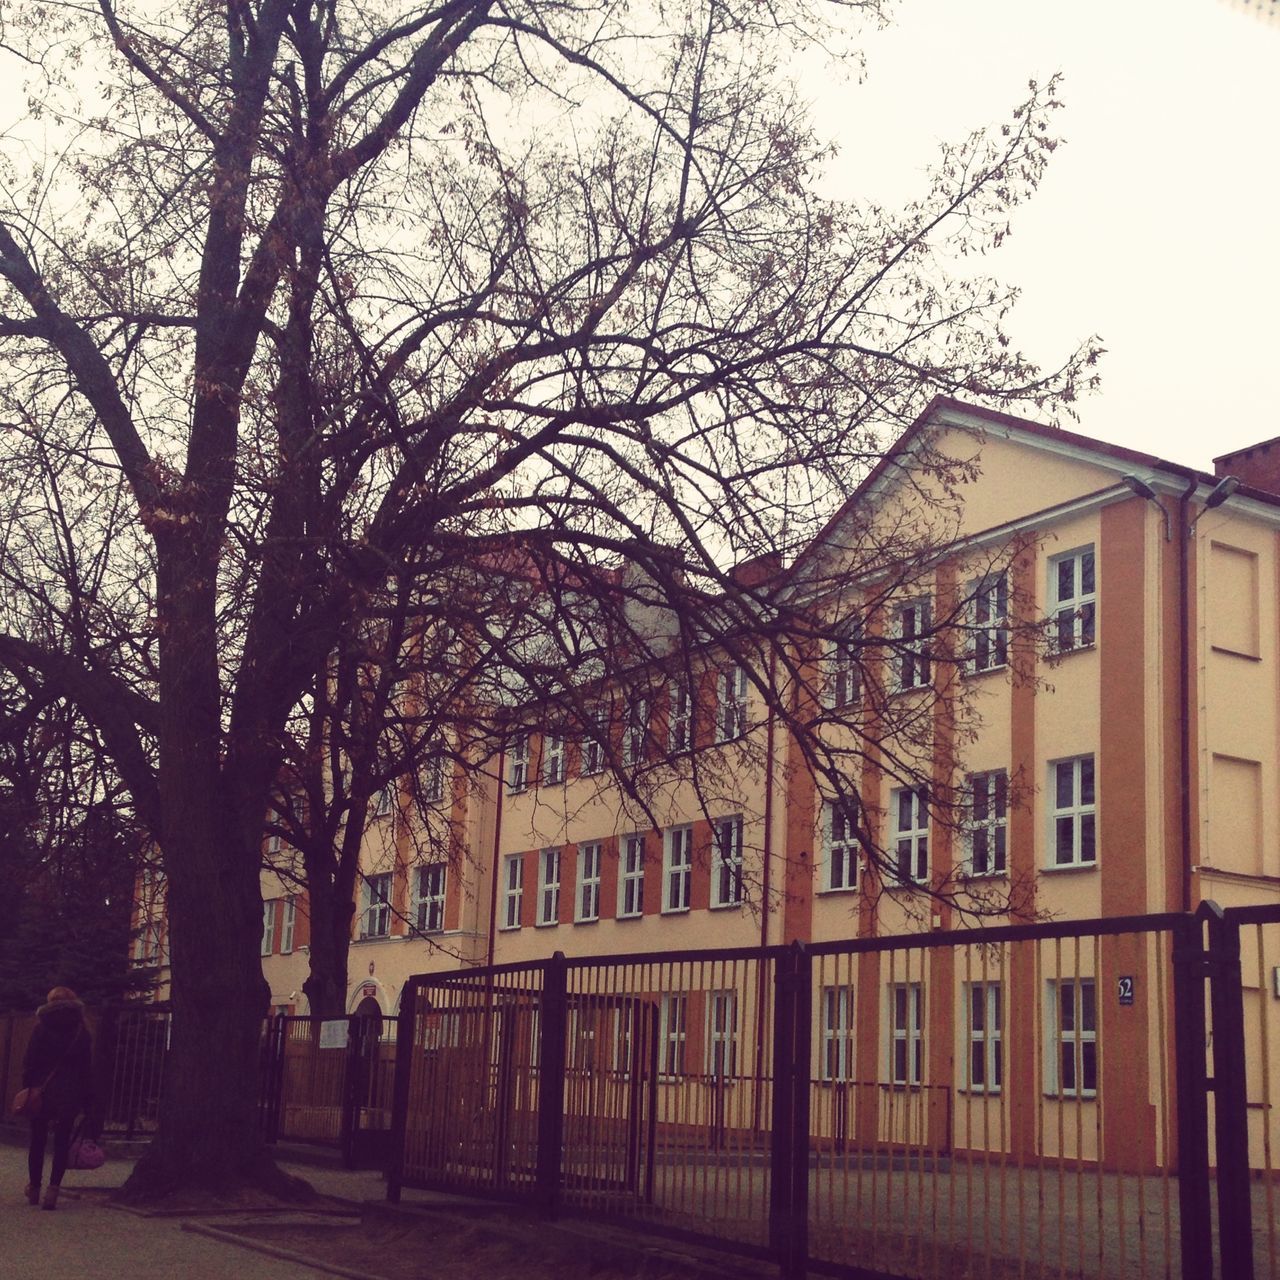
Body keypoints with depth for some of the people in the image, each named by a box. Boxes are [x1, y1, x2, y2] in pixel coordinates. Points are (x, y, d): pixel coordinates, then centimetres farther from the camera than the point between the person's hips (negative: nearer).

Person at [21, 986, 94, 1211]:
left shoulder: (41, 1029, 1)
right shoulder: (81, 1032, 4)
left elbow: (29, 1064, -3)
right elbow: (87, 1069, 4)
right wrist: (86, 1102, 7)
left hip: (42, 1093, 0)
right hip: (69, 1095, 0)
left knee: (38, 1141, 11)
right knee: (62, 1142, 3)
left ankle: (34, 1188, 17)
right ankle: (53, 1190, -9)